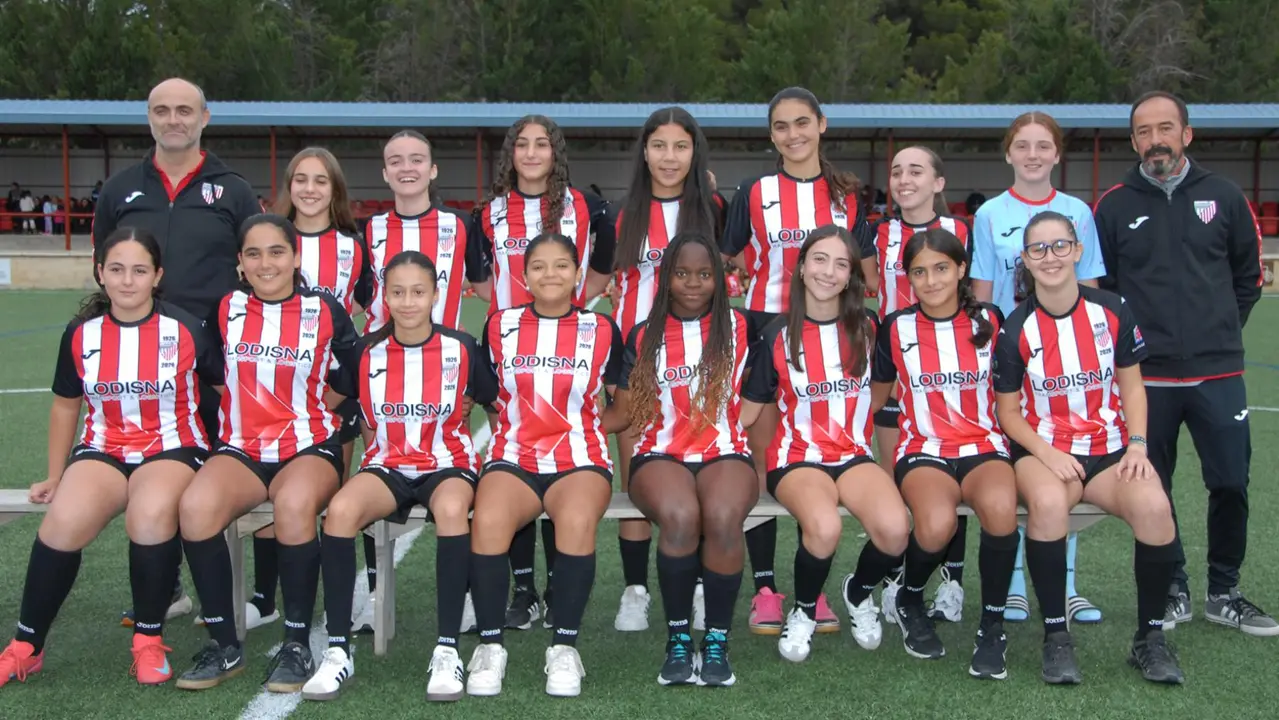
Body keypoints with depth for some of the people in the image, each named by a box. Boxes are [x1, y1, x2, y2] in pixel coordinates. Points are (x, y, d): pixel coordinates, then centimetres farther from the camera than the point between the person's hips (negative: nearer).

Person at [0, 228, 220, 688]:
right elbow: (65, 406, 17)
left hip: (173, 448, -2)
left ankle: (149, 641, -15)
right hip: (103, 449, 3)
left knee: (151, 513, -37)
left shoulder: (187, 331, -5)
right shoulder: (81, 334, 4)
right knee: (65, 521, -29)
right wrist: (55, 476, 18)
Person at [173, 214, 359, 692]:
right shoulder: (227, 310, 10)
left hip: (310, 447, -2)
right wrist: (247, 410, 10)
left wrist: (301, 410, 7)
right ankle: (224, 645, -16)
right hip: (241, 448, 3)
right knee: (195, 505, -31)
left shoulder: (326, 313, 3)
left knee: (294, 504, -38)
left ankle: (297, 645, -22)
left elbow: (348, 385, 12)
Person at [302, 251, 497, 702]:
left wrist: (457, 420, 6)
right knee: (340, 510, -32)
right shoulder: (368, 352, 3)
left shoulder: (460, 349, -2)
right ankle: (338, 649, -22)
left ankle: (447, 650, -30)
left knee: (451, 509, -39)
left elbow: (491, 401, 13)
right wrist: (380, 446, 5)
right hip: (387, 465, 2)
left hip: (447, 463, -2)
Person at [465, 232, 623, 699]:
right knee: (487, 520, -33)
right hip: (513, 456, 1)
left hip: (581, 458, -1)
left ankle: (565, 647, -21)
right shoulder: (500, 326, 11)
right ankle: (489, 645, -18)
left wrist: (582, 430, 8)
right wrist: (510, 429, 9)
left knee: (577, 520, -36)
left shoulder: (602, 330, 9)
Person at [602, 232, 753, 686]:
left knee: (723, 518, -35)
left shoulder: (738, 328, 11)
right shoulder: (644, 336, 12)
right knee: (680, 517, -35)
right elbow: (623, 413, 10)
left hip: (725, 453, 0)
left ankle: (717, 642, -17)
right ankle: (678, 640, -17)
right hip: (660, 454, 0)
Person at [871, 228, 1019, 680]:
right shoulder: (896, 329, 4)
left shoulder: (989, 321, 5)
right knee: (936, 525, -34)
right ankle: (910, 602, 1)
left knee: (1000, 508, -36)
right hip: (923, 451, -1)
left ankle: (992, 627, -13)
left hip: (984, 446, 1)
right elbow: (878, 395, 15)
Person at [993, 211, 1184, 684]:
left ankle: (1150, 637, -9)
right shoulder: (1015, 329, -2)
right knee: (1048, 502, -37)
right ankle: (1056, 636, -20)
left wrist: (1137, 445, -4)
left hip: (1109, 448, 2)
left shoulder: (1113, 310, 3)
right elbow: (1007, 411, 2)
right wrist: (1045, 453, -14)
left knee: (1153, 506, -30)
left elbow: (1131, 385, 11)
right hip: (1042, 452, -2)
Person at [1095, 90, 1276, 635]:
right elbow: (1096, 285, 9)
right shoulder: (1114, 206, 2)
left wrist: (1223, 327, 9)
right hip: (1146, 376, 0)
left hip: (1218, 371, 1)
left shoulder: (1222, 196, 4)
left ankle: (1224, 594, 20)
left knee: (1231, 483, 2)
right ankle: (1172, 594, 22)